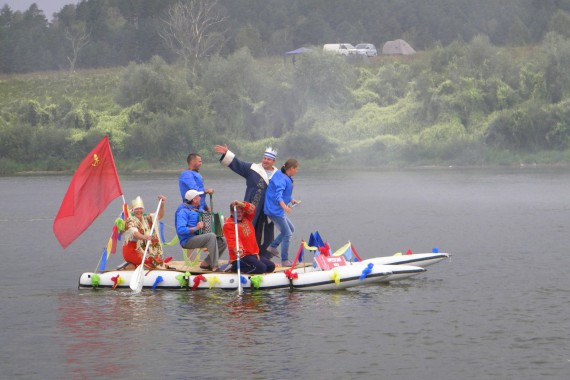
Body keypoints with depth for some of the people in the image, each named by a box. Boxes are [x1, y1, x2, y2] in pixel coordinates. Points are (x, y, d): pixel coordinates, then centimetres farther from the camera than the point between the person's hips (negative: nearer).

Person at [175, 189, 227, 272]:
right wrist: (196, 228, -23)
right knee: (211, 236, -30)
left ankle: (206, 263, 1)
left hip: (198, 238, 9)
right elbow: (180, 230, -23)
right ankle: (215, 266, -32)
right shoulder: (183, 211, -10)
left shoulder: (196, 209, 19)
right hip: (188, 241, -9)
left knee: (223, 241, -3)